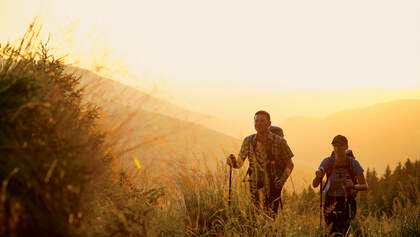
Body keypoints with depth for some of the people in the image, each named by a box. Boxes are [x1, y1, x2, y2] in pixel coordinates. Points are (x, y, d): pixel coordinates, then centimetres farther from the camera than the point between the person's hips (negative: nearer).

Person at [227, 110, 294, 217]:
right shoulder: (249, 141, 3)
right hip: (256, 188, 3)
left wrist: (282, 180, -12)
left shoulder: (279, 141, -4)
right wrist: (232, 161, -23)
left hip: (274, 187, -2)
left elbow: (289, 164, 3)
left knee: (271, 217, -9)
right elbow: (239, 163, 0)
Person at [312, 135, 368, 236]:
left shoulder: (353, 163, -12)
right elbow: (314, 184, -13)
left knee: (339, 233, -18)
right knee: (333, 230, 14)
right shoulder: (327, 162, -9)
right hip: (330, 202, 3)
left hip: (347, 202, -2)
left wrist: (353, 186, -31)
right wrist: (318, 176, -37)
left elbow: (364, 186, -9)